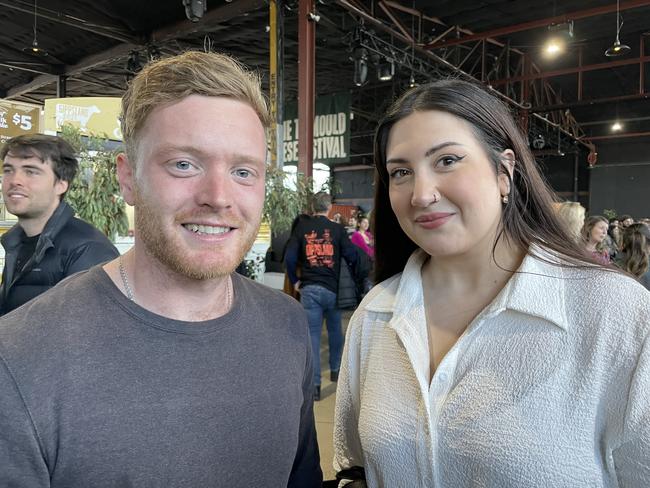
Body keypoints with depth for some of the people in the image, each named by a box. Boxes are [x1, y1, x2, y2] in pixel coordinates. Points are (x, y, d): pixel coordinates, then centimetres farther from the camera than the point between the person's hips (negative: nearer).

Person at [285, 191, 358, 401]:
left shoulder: (302, 227, 1)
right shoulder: (337, 229, -2)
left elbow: (289, 256, -3)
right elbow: (351, 255, -5)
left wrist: (294, 281, 8)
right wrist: (351, 277, 14)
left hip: (309, 288, 0)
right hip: (333, 288, 0)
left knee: (312, 334, 2)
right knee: (335, 330, 20)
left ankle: (315, 385, 2)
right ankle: (335, 369, 36)